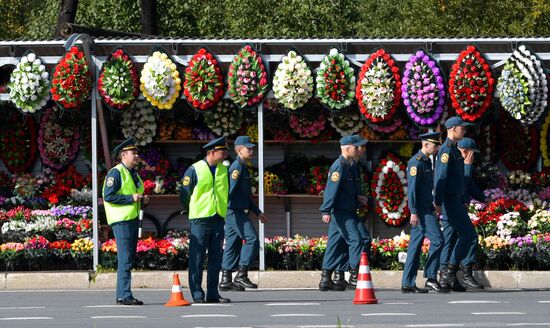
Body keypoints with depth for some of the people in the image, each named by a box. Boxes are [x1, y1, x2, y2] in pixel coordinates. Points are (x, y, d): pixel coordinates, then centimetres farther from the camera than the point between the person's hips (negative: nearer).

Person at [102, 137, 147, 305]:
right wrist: (131, 198, -19)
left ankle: (121, 295, 15)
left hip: (133, 219, 9)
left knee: (128, 259, 11)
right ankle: (125, 296, -12)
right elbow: (108, 197, -18)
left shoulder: (133, 174, 18)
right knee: (125, 259, -11)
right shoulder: (115, 173, -10)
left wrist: (142, 200, 7)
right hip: (121, 221, -9)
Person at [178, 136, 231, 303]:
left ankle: (213, 294, 11)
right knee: (197, 259, -3)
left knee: (216, 258, 6)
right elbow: (184, 193, -2)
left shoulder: (224, 170, 11)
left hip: (218, 219, 5)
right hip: (199, 220, -5)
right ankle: (197, 294, -1)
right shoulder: (195, 170, -7)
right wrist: (193, 210, 5)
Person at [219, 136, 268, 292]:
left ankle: (226, 280, 10)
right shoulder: (237, 167, -12)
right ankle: (241, 275, -15)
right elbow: (230, 189, -22)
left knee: (233, 244, 9)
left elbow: (246, 196, 28)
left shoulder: (243, 168, 21)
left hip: (238, 212, 10)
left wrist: (258, 212, 30)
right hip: (234, 211, -10)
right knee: (252, 239, -13)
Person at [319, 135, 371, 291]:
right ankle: (355, 275, -9)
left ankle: (326, 280, 12)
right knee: (357, 239, -13)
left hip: (348, 212, 10)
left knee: (335, 244, 10)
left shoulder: (352, 166, 15)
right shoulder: (339, 166, -15)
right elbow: (331, 189, -21)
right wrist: (326, 211, -26)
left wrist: (358, 197, 6)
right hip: (339, 212, -10)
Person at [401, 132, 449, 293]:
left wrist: (432, 208, 22)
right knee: (437, 239, -13)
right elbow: (412, 187, -18)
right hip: (420, 210, -10)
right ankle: (431, 278, -10)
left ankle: (408, 283, 7)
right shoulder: (416, 162, -13)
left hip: (426, 209, 10)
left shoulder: (426, 161, 18)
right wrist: (414, 212, -22)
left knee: (416, 245, 7)